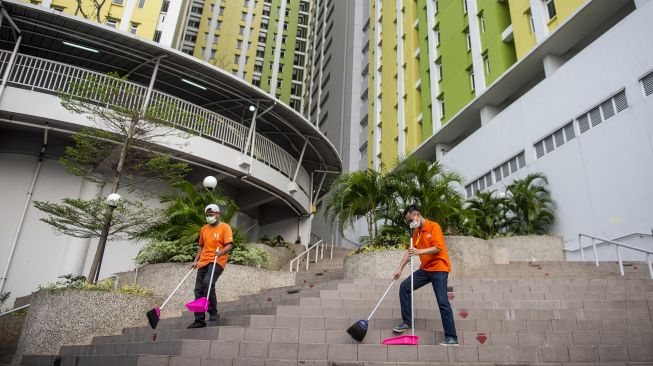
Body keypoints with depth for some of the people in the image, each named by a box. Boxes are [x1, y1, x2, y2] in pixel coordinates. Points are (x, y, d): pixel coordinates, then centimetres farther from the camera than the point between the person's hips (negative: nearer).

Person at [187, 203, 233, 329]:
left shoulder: (225, 227, -2)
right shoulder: (203, 229, 17)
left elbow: (229, 244, -11)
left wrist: (221, 252, -31)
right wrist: (196, 260, 14)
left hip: (217, 261, -7)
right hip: (203, 262, 7)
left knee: (208, 282, -28)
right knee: (198, 289, 4)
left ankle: (213, 312, -12)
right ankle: (199, 320, 13)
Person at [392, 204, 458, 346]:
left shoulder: (434, 226, -10)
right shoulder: (416, 232, 12)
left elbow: (438, 248, -20)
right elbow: (410, 251, 10)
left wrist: (420, 251, -31)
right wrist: (400, 268, 2)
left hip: (439, 268, -7)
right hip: (425, 269, 8)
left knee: (443, 302, -10)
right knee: (404, 286, -1)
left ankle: (451, 338, -4)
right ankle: (406, 322, 8)